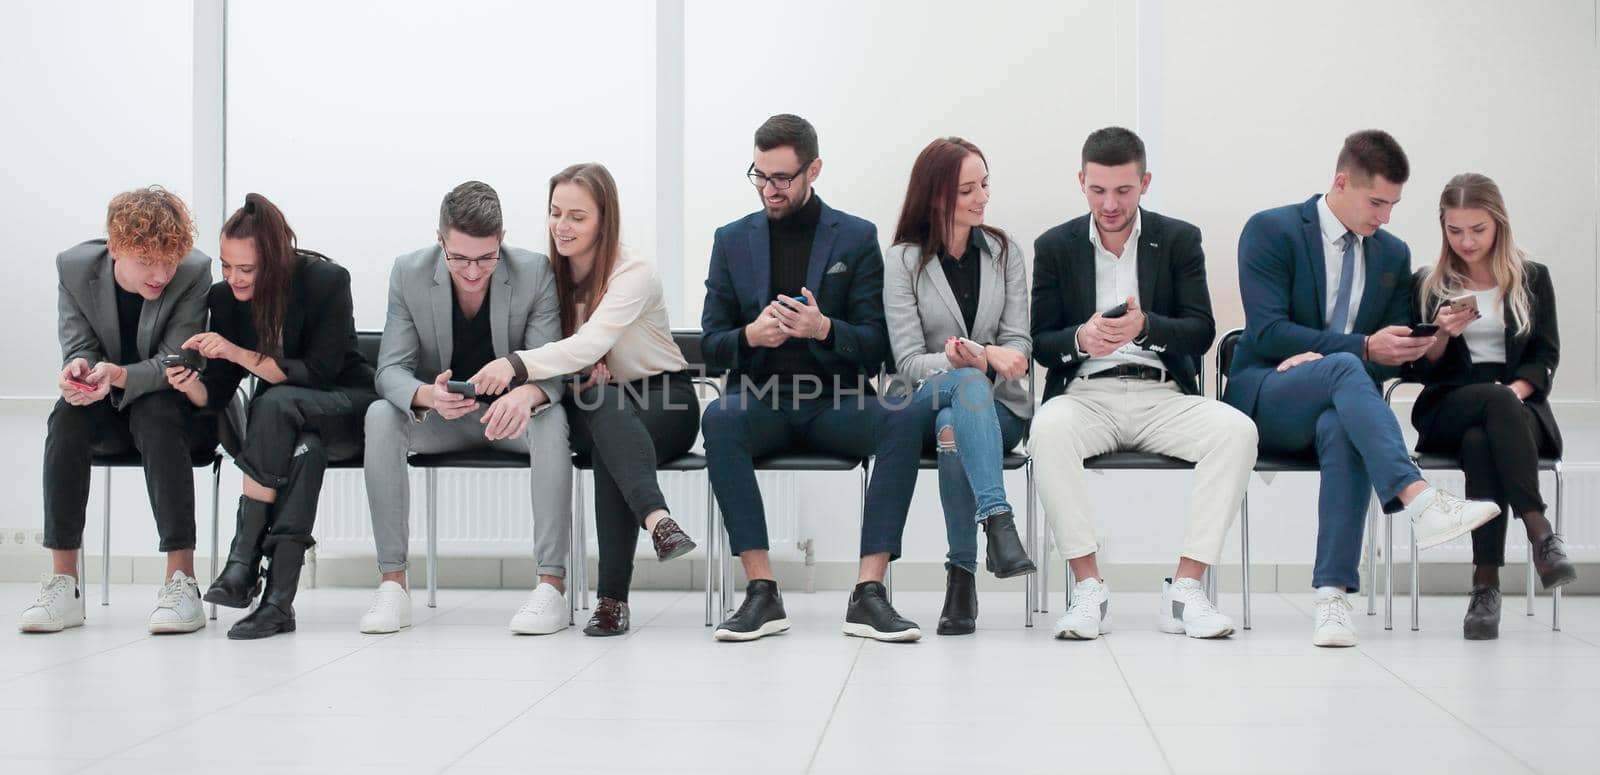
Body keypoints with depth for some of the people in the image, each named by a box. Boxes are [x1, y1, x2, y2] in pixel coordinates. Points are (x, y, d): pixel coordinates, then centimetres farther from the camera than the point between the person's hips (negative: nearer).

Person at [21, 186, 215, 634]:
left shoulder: (195, 272, -19)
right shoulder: (74, 266, -9)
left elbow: (173, 362, -20)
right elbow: (78, 343, -5)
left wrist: (119, 375, -41)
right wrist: (78, 364, -32)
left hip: (174, 408, -3)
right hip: (110, 414, 3)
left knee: (153, 413, -36)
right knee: (67, 416, -30)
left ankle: (181, 578, -37)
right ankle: (63, 581, -29)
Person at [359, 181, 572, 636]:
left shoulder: (536, 273, -16)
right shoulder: (410, 273, -12)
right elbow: (390, 371, -14)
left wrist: (527, 394, -44)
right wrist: (427, 395, -39)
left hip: (512, 414, -1)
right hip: (439, 414, 2)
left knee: (552, 420, -34)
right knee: (380, 416, -28)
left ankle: (552, 584, -33)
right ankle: (392, 584, -26)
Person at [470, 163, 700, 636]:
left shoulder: (634, 274, -16)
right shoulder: (552, 273, 3)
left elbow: (591, 343, -32)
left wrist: (516, 365, -46)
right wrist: (585, 370, -19)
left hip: (664, 401, -3)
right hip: (593, 409, 3)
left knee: (607, 444, -38)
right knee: (601, 401, -36)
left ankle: (613, 598, -45)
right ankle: (656, 518, -58)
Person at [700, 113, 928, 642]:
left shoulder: (856, 238, 7)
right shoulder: (732, 240, 12)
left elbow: (877, 345, 2)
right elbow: (710, 344, 10)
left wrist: (824, 328, -19)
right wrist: (750, 336, -14)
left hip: (834, 400, 0)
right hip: (760, 400, 1)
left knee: (905, 420, -32)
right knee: (719, 419, -35)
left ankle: (869, 592, -32)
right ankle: (761, 592, -32)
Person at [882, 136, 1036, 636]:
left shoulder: (1004, 253, 8)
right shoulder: (903, 261, 0)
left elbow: (1019, 346, 3)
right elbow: (909, 361, -7)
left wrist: (989, 353, -22)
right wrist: (963, 359, -28)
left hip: (995, 407, 1)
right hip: (921, 403, -1)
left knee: (953, 425, -36)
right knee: (970, 381, -37)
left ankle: (962, 576, -34)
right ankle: (999, 521, -51)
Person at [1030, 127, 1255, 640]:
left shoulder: (1179, 240, 9)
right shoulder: (1055, 247, 10)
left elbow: (1202, 332, 0)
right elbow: (1040, 343, 5)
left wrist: (1146, 326, -21)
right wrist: (1080, 339, -18)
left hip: (1162, 395, 1)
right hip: (1084, 394, -1)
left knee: (1237, 430, -29)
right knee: (1049, 430, -36)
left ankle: (1185, 588, -24)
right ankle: (1088, 588, -27)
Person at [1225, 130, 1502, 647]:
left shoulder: (1394, 255, 14)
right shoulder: (1270, 231, -2)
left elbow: (1391, 357, 12)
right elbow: (1268, 332, -13)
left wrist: (1317, 354, -9)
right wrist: (1364, 348, -21)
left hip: (1337, 410, 3)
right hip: (1263, 401, -3)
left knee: (1342, 428, -37)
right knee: (1344, 368, -36)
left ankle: (1333, 594, -42)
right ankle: (1421, 502, -53)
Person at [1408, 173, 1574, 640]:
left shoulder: (1532, 279, 15)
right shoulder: (1428, 285, 14)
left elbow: (1546, 356, 7)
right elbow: (1422, 370, 10)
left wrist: (1517, 389, -15)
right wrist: (1444, 334, -11)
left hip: (1519, 408, 0)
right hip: (1448, 412, 0)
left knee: (1481, 443, -39)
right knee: (1496, 400, -38)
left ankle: (1486, 584, -43)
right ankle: (1540, 532, -43)